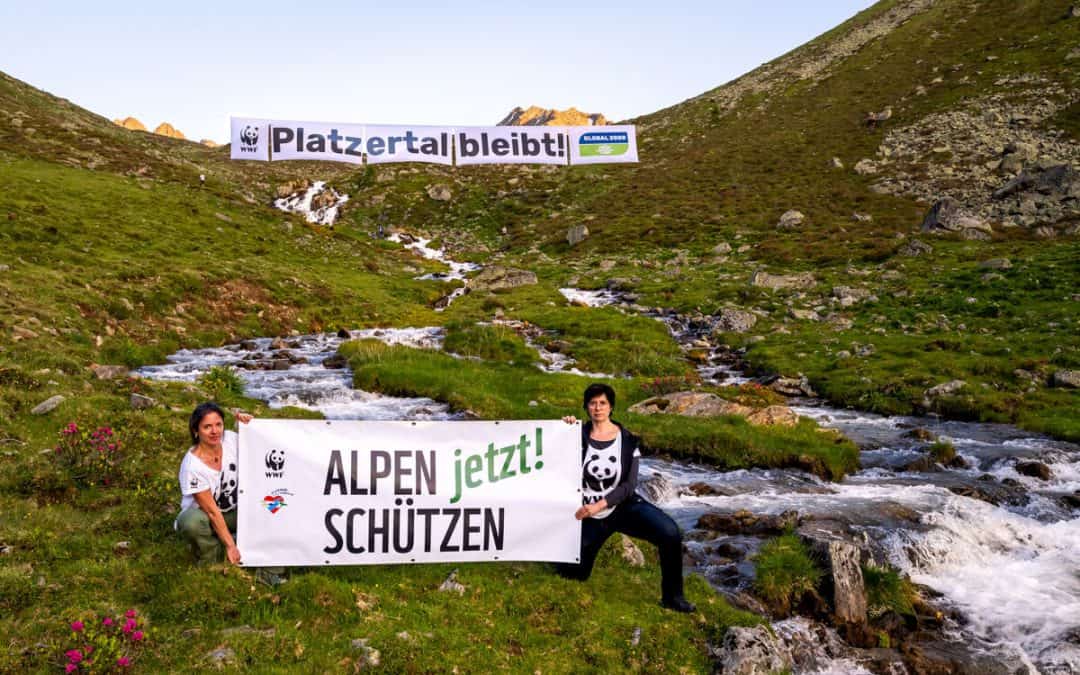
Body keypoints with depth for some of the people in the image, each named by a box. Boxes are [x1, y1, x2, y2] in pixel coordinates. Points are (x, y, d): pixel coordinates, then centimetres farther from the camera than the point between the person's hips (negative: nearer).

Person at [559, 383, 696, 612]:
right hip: (589, 515, 1)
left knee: (670, 533, -26)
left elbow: (629, 485, -10)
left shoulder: (627, 440, -4)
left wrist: (600, 505, -22)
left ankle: (672, 597, -6)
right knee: (572, 574, 0)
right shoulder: (579, 436, -3)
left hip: (624, 506, -1)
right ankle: (585, 546, 35)